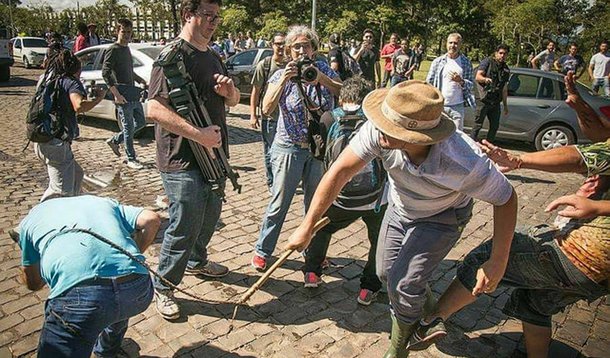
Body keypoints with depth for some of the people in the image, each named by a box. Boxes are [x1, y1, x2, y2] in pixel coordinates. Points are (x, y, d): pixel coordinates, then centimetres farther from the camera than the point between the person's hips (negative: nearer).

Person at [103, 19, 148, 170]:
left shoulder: (127, 49, 17)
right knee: (128, 127, -2)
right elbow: (105, 73, -17)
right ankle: (131, 159, 9)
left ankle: (115, 140, 29)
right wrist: (116, 94, -22)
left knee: (141, 123, 16)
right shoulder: (113, 50, -10)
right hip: (123, 96, -9)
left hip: (133, 93, 9)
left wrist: (140, 80, 17)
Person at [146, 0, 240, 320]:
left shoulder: (212, 58, 15)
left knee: (210, 215, 22)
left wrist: (229, 90, -4)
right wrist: (198, 134, -27)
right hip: (182, 161, -9)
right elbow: (154, 108, -24)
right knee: (185, 227, -2)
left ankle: (197, 261, 47)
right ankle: (163, 287, 18)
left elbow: (233, 101, 20)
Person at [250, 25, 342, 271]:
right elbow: (266, 109, -17)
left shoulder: (323, 69, 2)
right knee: (279, 204, 3)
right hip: (288, 149, -2)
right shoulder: (281, 75, -4)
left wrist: (322, 79, -23)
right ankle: (262, 251, 21)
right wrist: (284, 79, -25)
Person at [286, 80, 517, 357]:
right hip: (399, 208, 4)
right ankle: (424, 304, 51)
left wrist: (498, 261, -25)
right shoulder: (379, 130, -36)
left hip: (442, 217, -4)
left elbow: (506, 199, -24)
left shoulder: (465, 163, -42)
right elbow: (340, 172, -32)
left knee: (404, 285, -13)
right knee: (386, 272, 16)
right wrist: (307, 226, -31)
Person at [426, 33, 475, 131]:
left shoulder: (466, 62, 5)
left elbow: (471, 84, 6)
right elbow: (429, 83, 3)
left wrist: (460, 81, -15)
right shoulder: (438, 61, 3)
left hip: (457, 107, 1)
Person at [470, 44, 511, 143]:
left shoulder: (506, 69, 18)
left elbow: (504, 89, 23)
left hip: (495, 102, 7)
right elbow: (478, 77, -11)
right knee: (478, 125, -7)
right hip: (483, 100, -6)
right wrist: (485, 79, -33)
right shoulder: (487, 62, 1)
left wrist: (505, 105, 22)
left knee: (495, 126, 9)